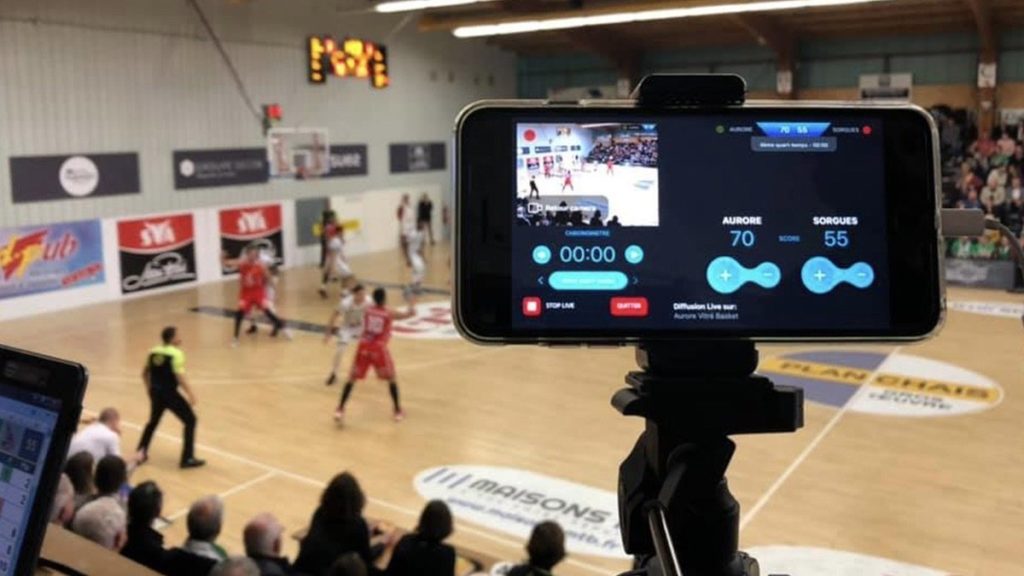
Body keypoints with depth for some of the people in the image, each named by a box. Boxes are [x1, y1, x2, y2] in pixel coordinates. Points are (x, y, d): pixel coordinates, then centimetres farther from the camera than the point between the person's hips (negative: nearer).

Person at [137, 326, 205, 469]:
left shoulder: (153, 352, 7)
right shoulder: (176, 354, -16)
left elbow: (145, 373, 18)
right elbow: (179, 377, -23)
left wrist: (149, 388, 33)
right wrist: (191, 394, -17)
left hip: (155, 392, 7)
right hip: (170, 394, -7)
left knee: (153, 421, 29)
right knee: (190, 420, 4)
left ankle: (141, 453, 32)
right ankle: (187, 459, 4)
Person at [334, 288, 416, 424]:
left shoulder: (367, 310, 12)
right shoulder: (389, 313, 4)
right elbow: (411, 313, 13)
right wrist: (412, 305, 34)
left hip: (364, 346, 2)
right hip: (379, 348, -2)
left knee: (352, 378, 12)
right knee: (391, 378, 15)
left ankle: (340, 410, 4)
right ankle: (398, 411, 17)